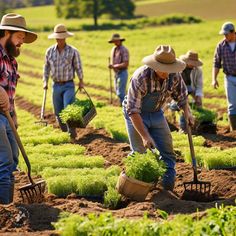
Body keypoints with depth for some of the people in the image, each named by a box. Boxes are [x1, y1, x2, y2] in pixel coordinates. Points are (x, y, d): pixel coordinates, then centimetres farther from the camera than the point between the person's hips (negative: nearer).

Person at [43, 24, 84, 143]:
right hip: (56, 85, 4)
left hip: (69, 85, -4)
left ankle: (72, 136, -10)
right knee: (58, 112, 8)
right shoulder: (50, 51, 2)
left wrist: (81, 81, 6)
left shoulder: (73, 51, -6)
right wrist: (45, 81, 7)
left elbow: (78, 67, 2)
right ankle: (64, 132, 24)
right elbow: (46, 66, 13)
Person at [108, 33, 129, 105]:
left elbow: (126, 64, -20)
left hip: (122, 73, -9)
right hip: (116, 73, 9)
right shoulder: (113, 49, 11)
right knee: (118, 91, 15)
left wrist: (115, 66, -22)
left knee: (120, 92, -12)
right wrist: (111, 65, -5)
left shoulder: (124, 50, -14)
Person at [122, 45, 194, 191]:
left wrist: (187, 111, -11)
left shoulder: (175, 76, -19)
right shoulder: (140, 78, -34)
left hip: (156, 113, 5)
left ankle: (169, 188, 4)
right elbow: (133, 110, -31)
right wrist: (145, 136, -34)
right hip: (136, 114, -5)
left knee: (167, 152, -2)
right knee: (139, 152, -5)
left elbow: (181, 94, 5)